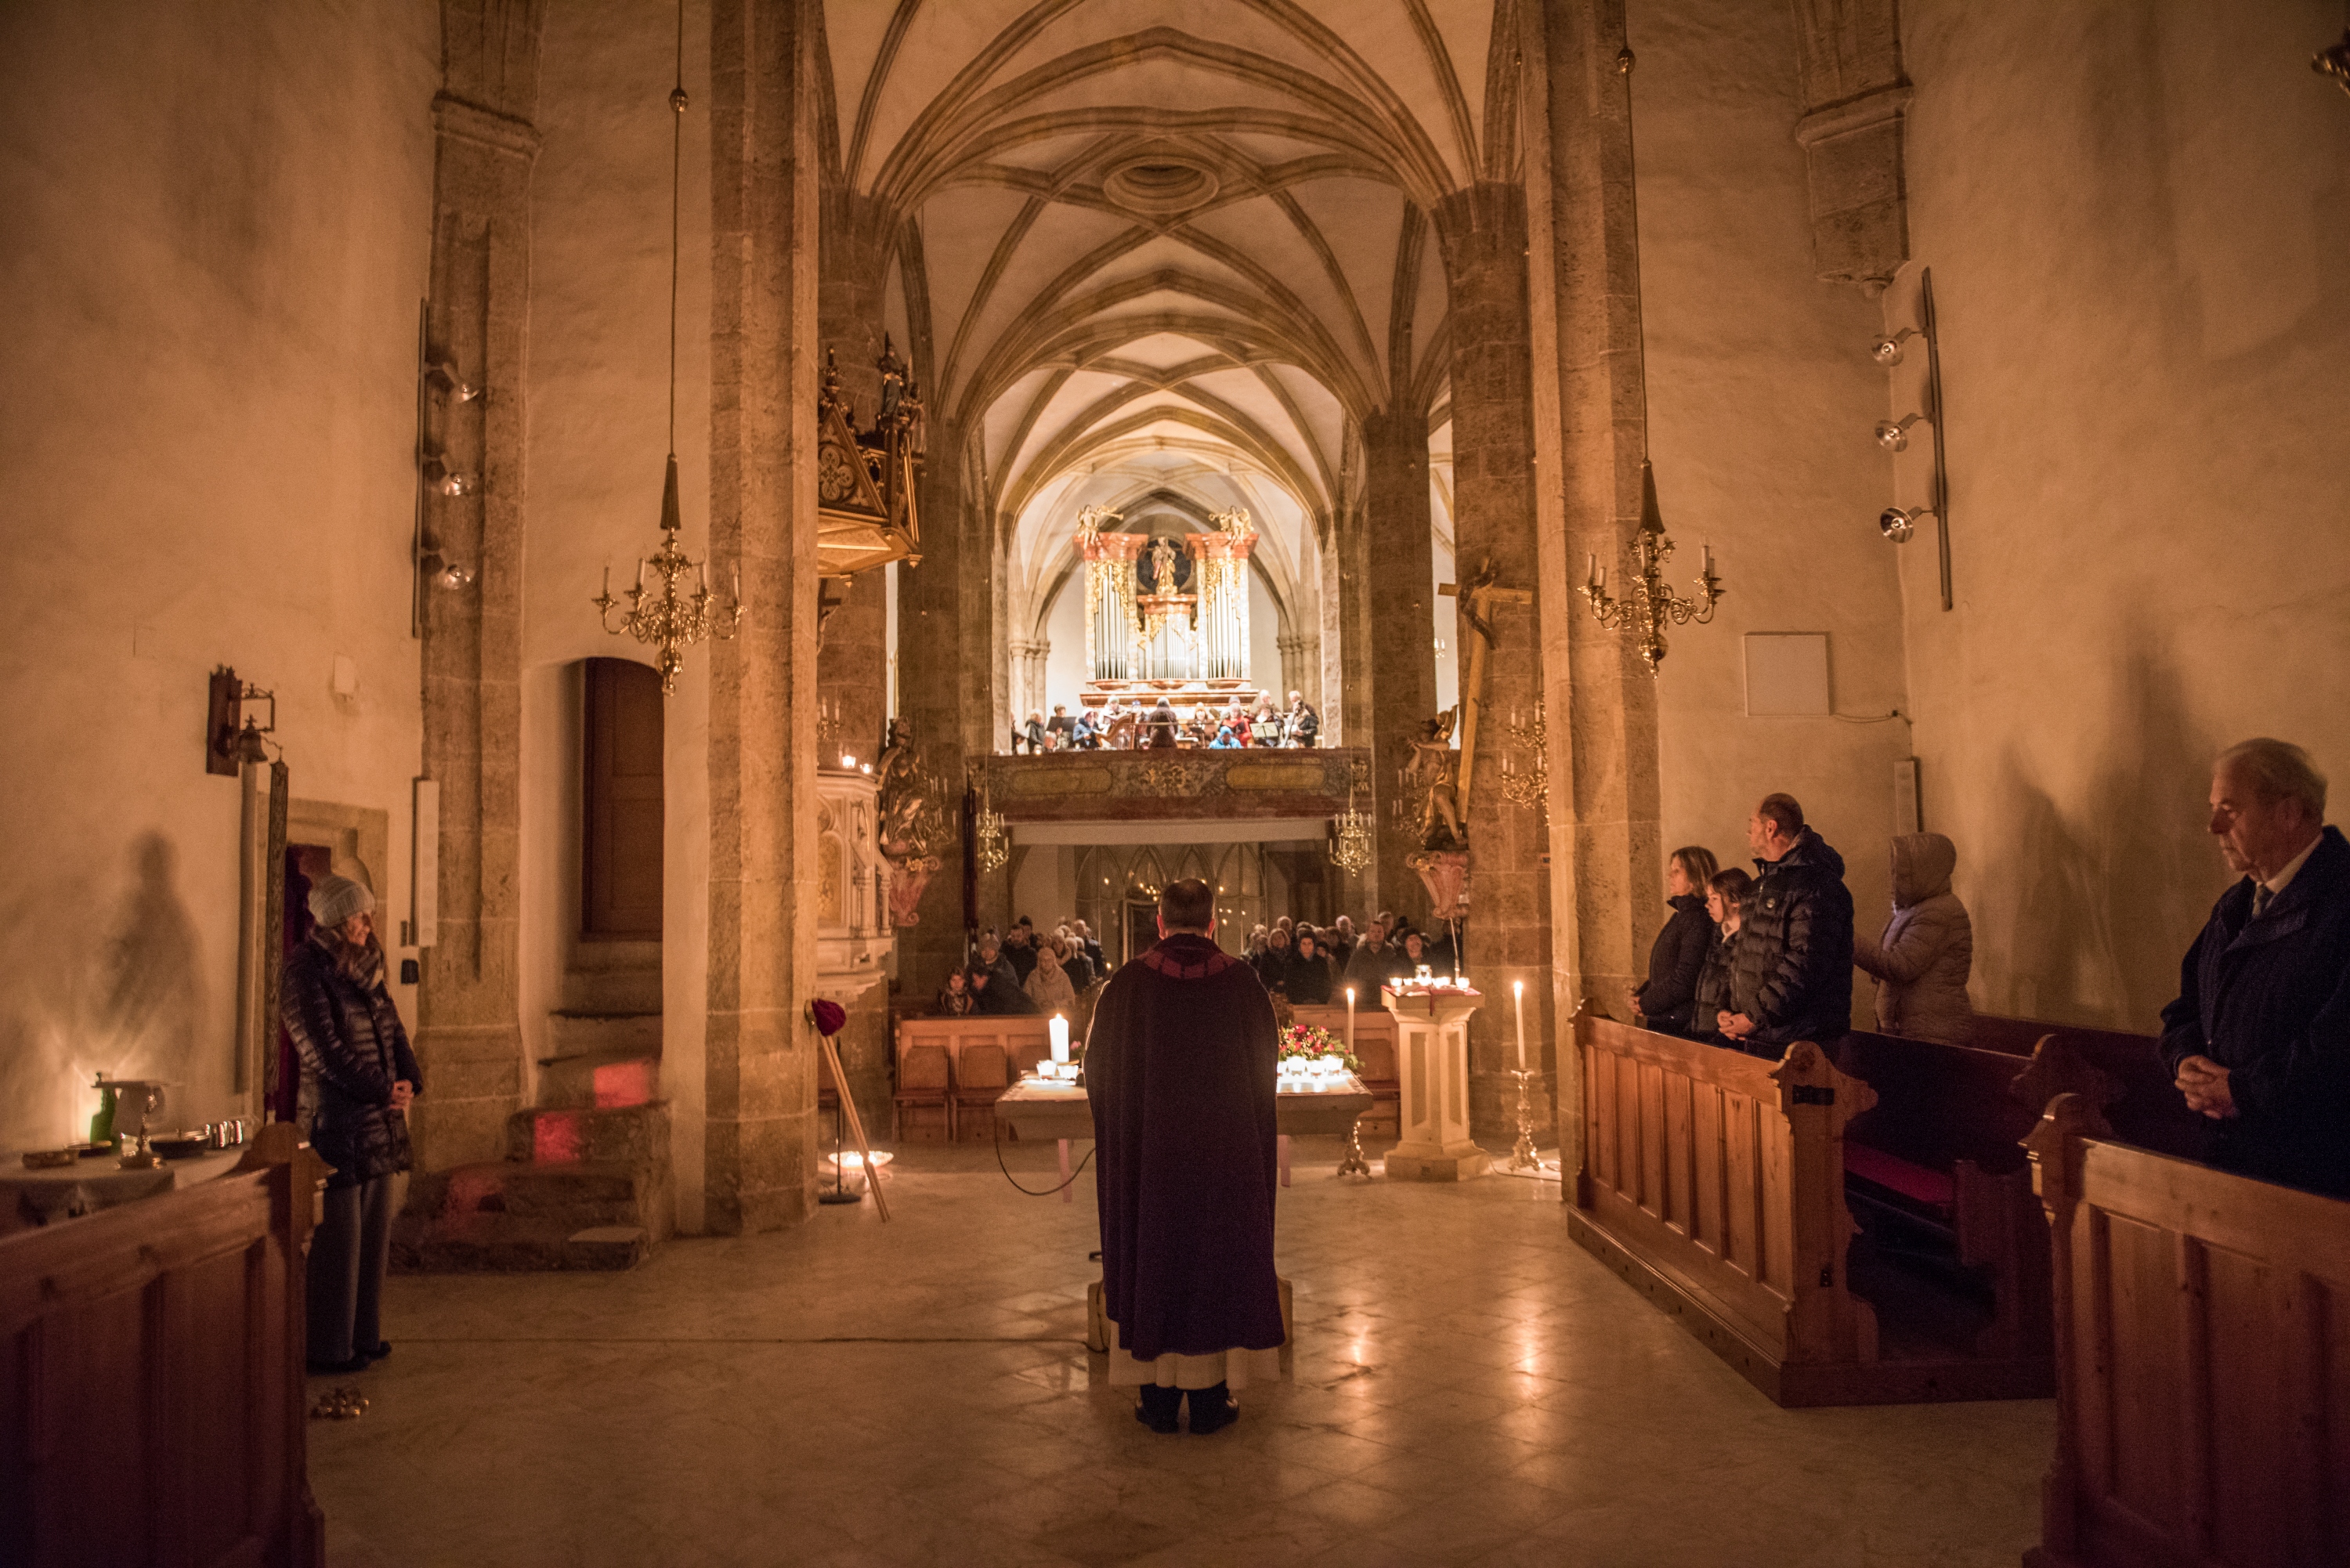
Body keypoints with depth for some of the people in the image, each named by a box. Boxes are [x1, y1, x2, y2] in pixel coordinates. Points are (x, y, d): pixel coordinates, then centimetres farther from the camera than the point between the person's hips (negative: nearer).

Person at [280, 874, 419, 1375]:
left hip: (381, 1125, 8)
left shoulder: (365, 971, 16)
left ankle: (364, 1335, 23)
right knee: (339, 1238, -1)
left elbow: (394, 1031, 15)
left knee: (375, 1233, 12)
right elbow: (327, 1053, -15)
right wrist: (384, 1091, -15)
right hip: (337, 1123, -8)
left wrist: (409, 1083, -1)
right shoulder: (305, 977, -9)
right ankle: (330, 1348, 9)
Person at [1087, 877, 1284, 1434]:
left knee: (1151, 1263, 11)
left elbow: (1098, 1074, 2)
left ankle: (1158, 1399, 16)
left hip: (1147, 1155, 0)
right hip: (1227, 1155, 0)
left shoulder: (1126, 985, -6)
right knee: (1218, 1262, 10)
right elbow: (1267, 1068, 5)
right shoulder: (1243, 983, -5)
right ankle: (1210, 1399, 15)